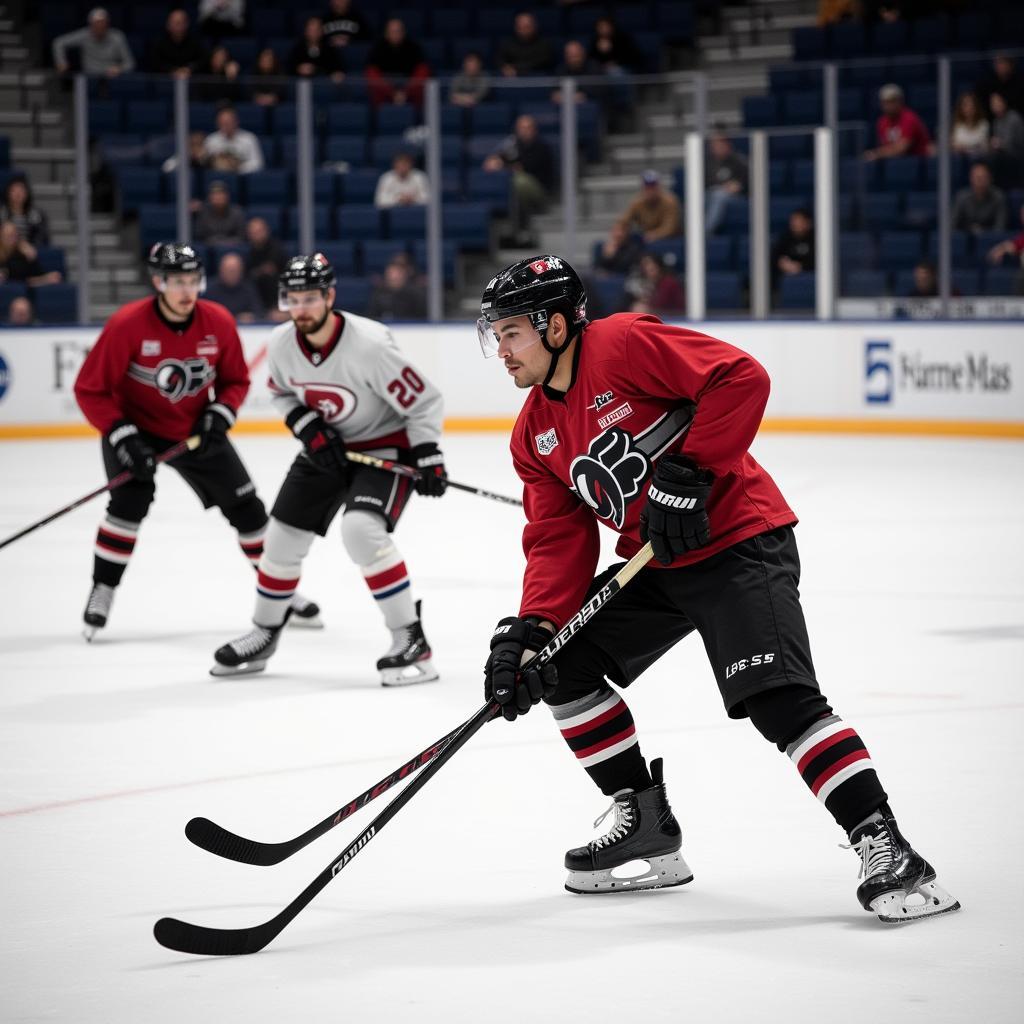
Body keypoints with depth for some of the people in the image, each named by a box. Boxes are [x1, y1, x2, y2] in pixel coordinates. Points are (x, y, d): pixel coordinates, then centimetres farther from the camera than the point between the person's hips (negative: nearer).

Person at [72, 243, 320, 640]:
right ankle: (101, 593, -11)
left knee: (245, 506, 4)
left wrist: (219, 416, -16)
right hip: (135, 427, -3)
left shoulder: (219, 322, -14)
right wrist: (122, 436, -27)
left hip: (196, 430, 4)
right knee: (131, 499, -26)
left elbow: (236, 380, 2)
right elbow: (90, 390, -19)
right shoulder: (127, 325, -25)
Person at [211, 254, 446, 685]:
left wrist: (429, 458, -23)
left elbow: (423, 399, -21)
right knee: (283, 536, 8)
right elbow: (283, 393, 8)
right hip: (327, 449, 6)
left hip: (386, 445, -6)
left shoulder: (368, 344, -30)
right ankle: (263, 634, 32)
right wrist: (310, 430, -9)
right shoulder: (282, 343, -12)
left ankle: (411, 640, -19)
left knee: (362, 530, -29)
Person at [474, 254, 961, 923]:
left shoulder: (625, 344, -16)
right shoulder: (535, 437, 8)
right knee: (565, 662, 4)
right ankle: (647, 827, 13)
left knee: (779, 698, -22)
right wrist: (532, 629, -10)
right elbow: (559, 540, 5)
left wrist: (688, 474, -25)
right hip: (651, 567, 9)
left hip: (739, 543, -9)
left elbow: (741, 378, -23)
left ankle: (887, 852, -22)